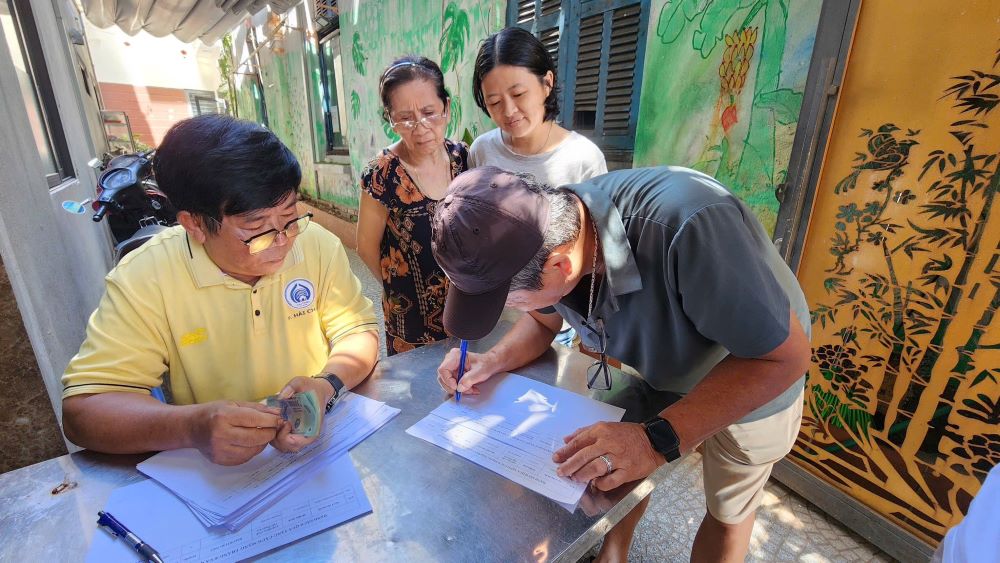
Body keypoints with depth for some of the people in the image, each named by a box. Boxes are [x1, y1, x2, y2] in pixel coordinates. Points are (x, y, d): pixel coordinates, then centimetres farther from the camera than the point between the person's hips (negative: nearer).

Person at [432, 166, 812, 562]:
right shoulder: (535, 239, -22)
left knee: (727, 511, 17)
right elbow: (544, 320, -2)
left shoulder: (686, 225, -44)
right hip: (656, 373, 4)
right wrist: (494, 360, -20)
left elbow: (785, 354, -33)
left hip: (757, 377, -3)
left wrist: (658, 439, -41)